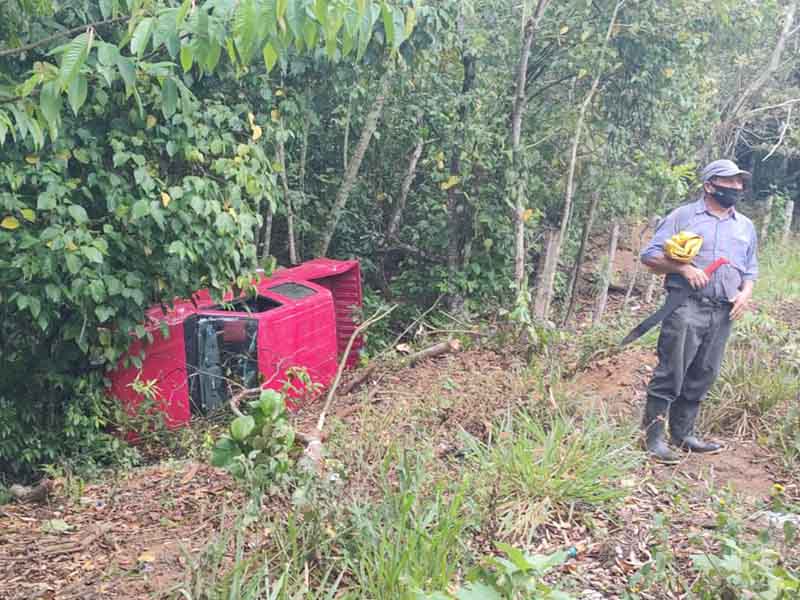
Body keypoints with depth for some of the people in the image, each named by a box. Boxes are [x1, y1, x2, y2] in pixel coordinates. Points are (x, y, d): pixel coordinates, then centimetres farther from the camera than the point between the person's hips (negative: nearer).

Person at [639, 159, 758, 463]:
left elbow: (750, 269, 23)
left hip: (723, 315, 6)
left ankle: (683, 434, 21)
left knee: (701, 378, 10)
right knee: (670, 374, -7)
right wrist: (683, 268, -17)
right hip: (686, 308, -5)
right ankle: (653, 436, 1)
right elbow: (650, 256, -2)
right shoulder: (682, 216, 2)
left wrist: (746, 292, 2)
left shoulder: (746, 226, 19)